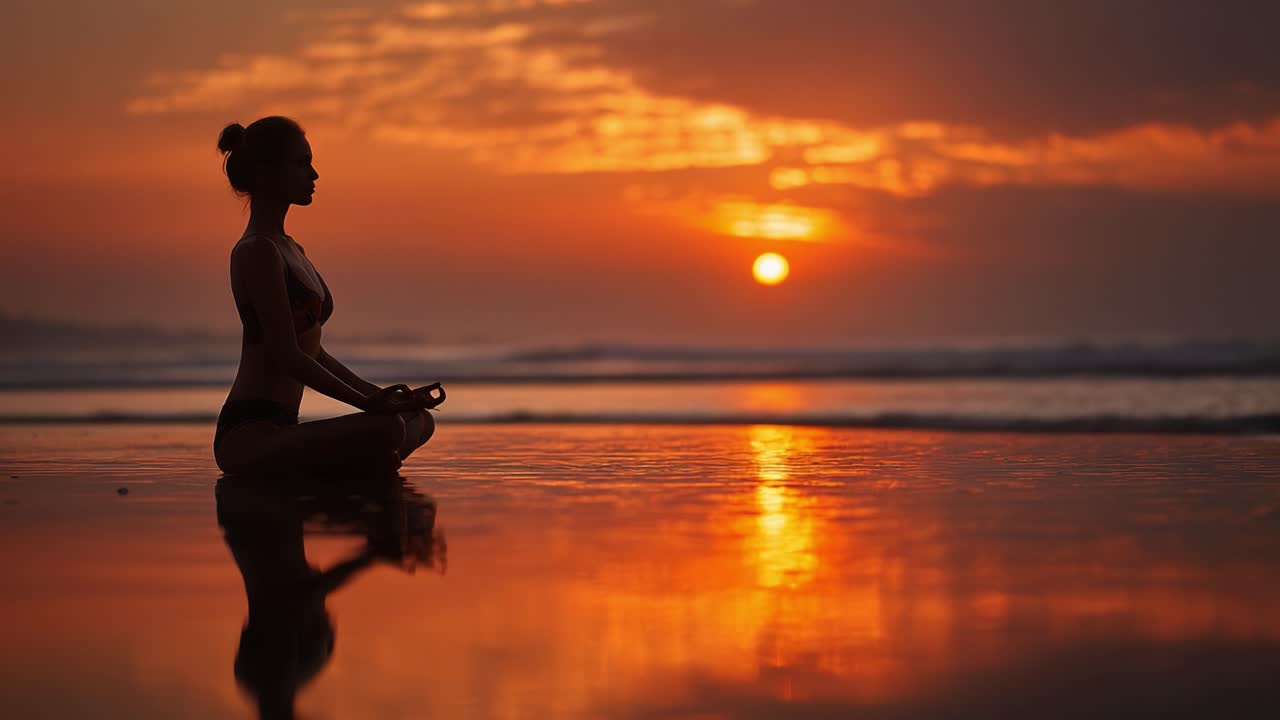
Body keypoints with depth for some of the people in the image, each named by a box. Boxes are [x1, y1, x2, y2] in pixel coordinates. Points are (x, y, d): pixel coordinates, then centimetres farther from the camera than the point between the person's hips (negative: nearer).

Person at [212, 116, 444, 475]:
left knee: (421, 420, 13)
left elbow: (312, 353, 24)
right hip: (249, 434, -10)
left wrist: (380, 395, 15)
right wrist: (367, 403, -21)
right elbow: (286, 356, -17)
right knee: (386, 430, -31)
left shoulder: (290, 250, 21)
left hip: (277, 430, 11)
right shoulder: (257, 251, -10)